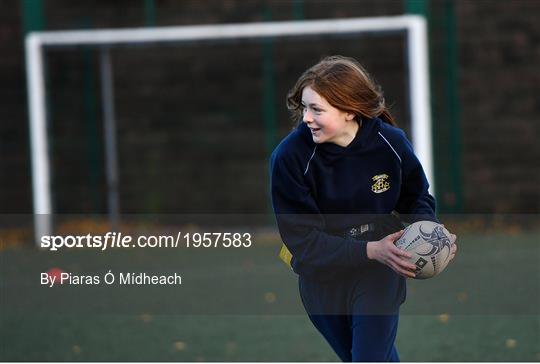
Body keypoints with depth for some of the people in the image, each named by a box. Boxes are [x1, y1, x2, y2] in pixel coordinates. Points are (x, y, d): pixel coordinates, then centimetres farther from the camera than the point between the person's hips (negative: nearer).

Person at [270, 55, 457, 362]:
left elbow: (416, 197, 1)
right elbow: (302, 241, -25)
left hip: (378, 277, -1)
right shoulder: (290, 158, -25)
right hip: (322, 277, 1)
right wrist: (371, 250, -36)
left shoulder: (390, 143, -19)